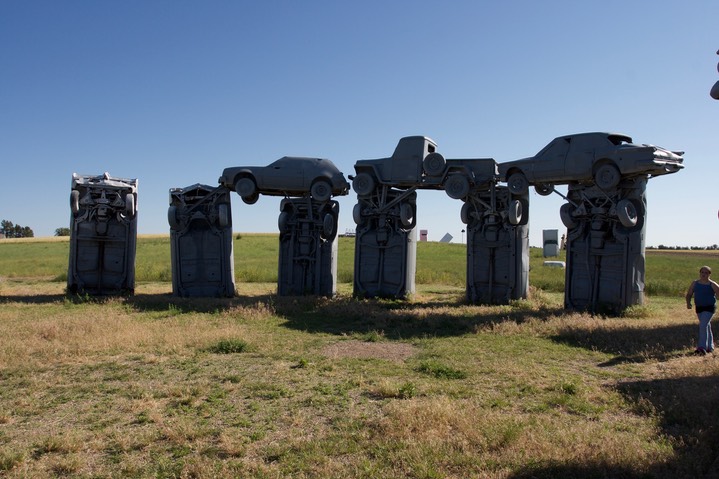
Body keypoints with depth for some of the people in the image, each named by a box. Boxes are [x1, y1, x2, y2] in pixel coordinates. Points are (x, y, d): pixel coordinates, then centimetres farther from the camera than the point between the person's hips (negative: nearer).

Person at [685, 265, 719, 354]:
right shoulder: (695, 283, 5)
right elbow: (689, 294, 8)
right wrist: (688, 303, -9)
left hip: (709, 308, -5)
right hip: (699, 308, 5)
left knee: (703, 325, -18)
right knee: (706, 327, 16)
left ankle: (702, 347, -16)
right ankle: (710, 347, 28)